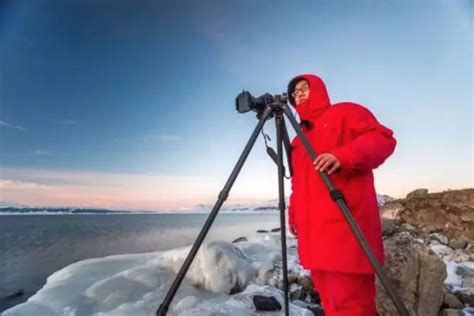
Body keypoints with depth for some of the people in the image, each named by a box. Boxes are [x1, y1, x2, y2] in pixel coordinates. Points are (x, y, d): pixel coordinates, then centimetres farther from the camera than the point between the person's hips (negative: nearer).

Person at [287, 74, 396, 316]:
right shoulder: (299, 138, 27)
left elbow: (383, 139, -6)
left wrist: (344, 156, -22)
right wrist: (293, 212, 16)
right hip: (313, 230, 7)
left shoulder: (345, 112, 8)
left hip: (345, 226, -7)